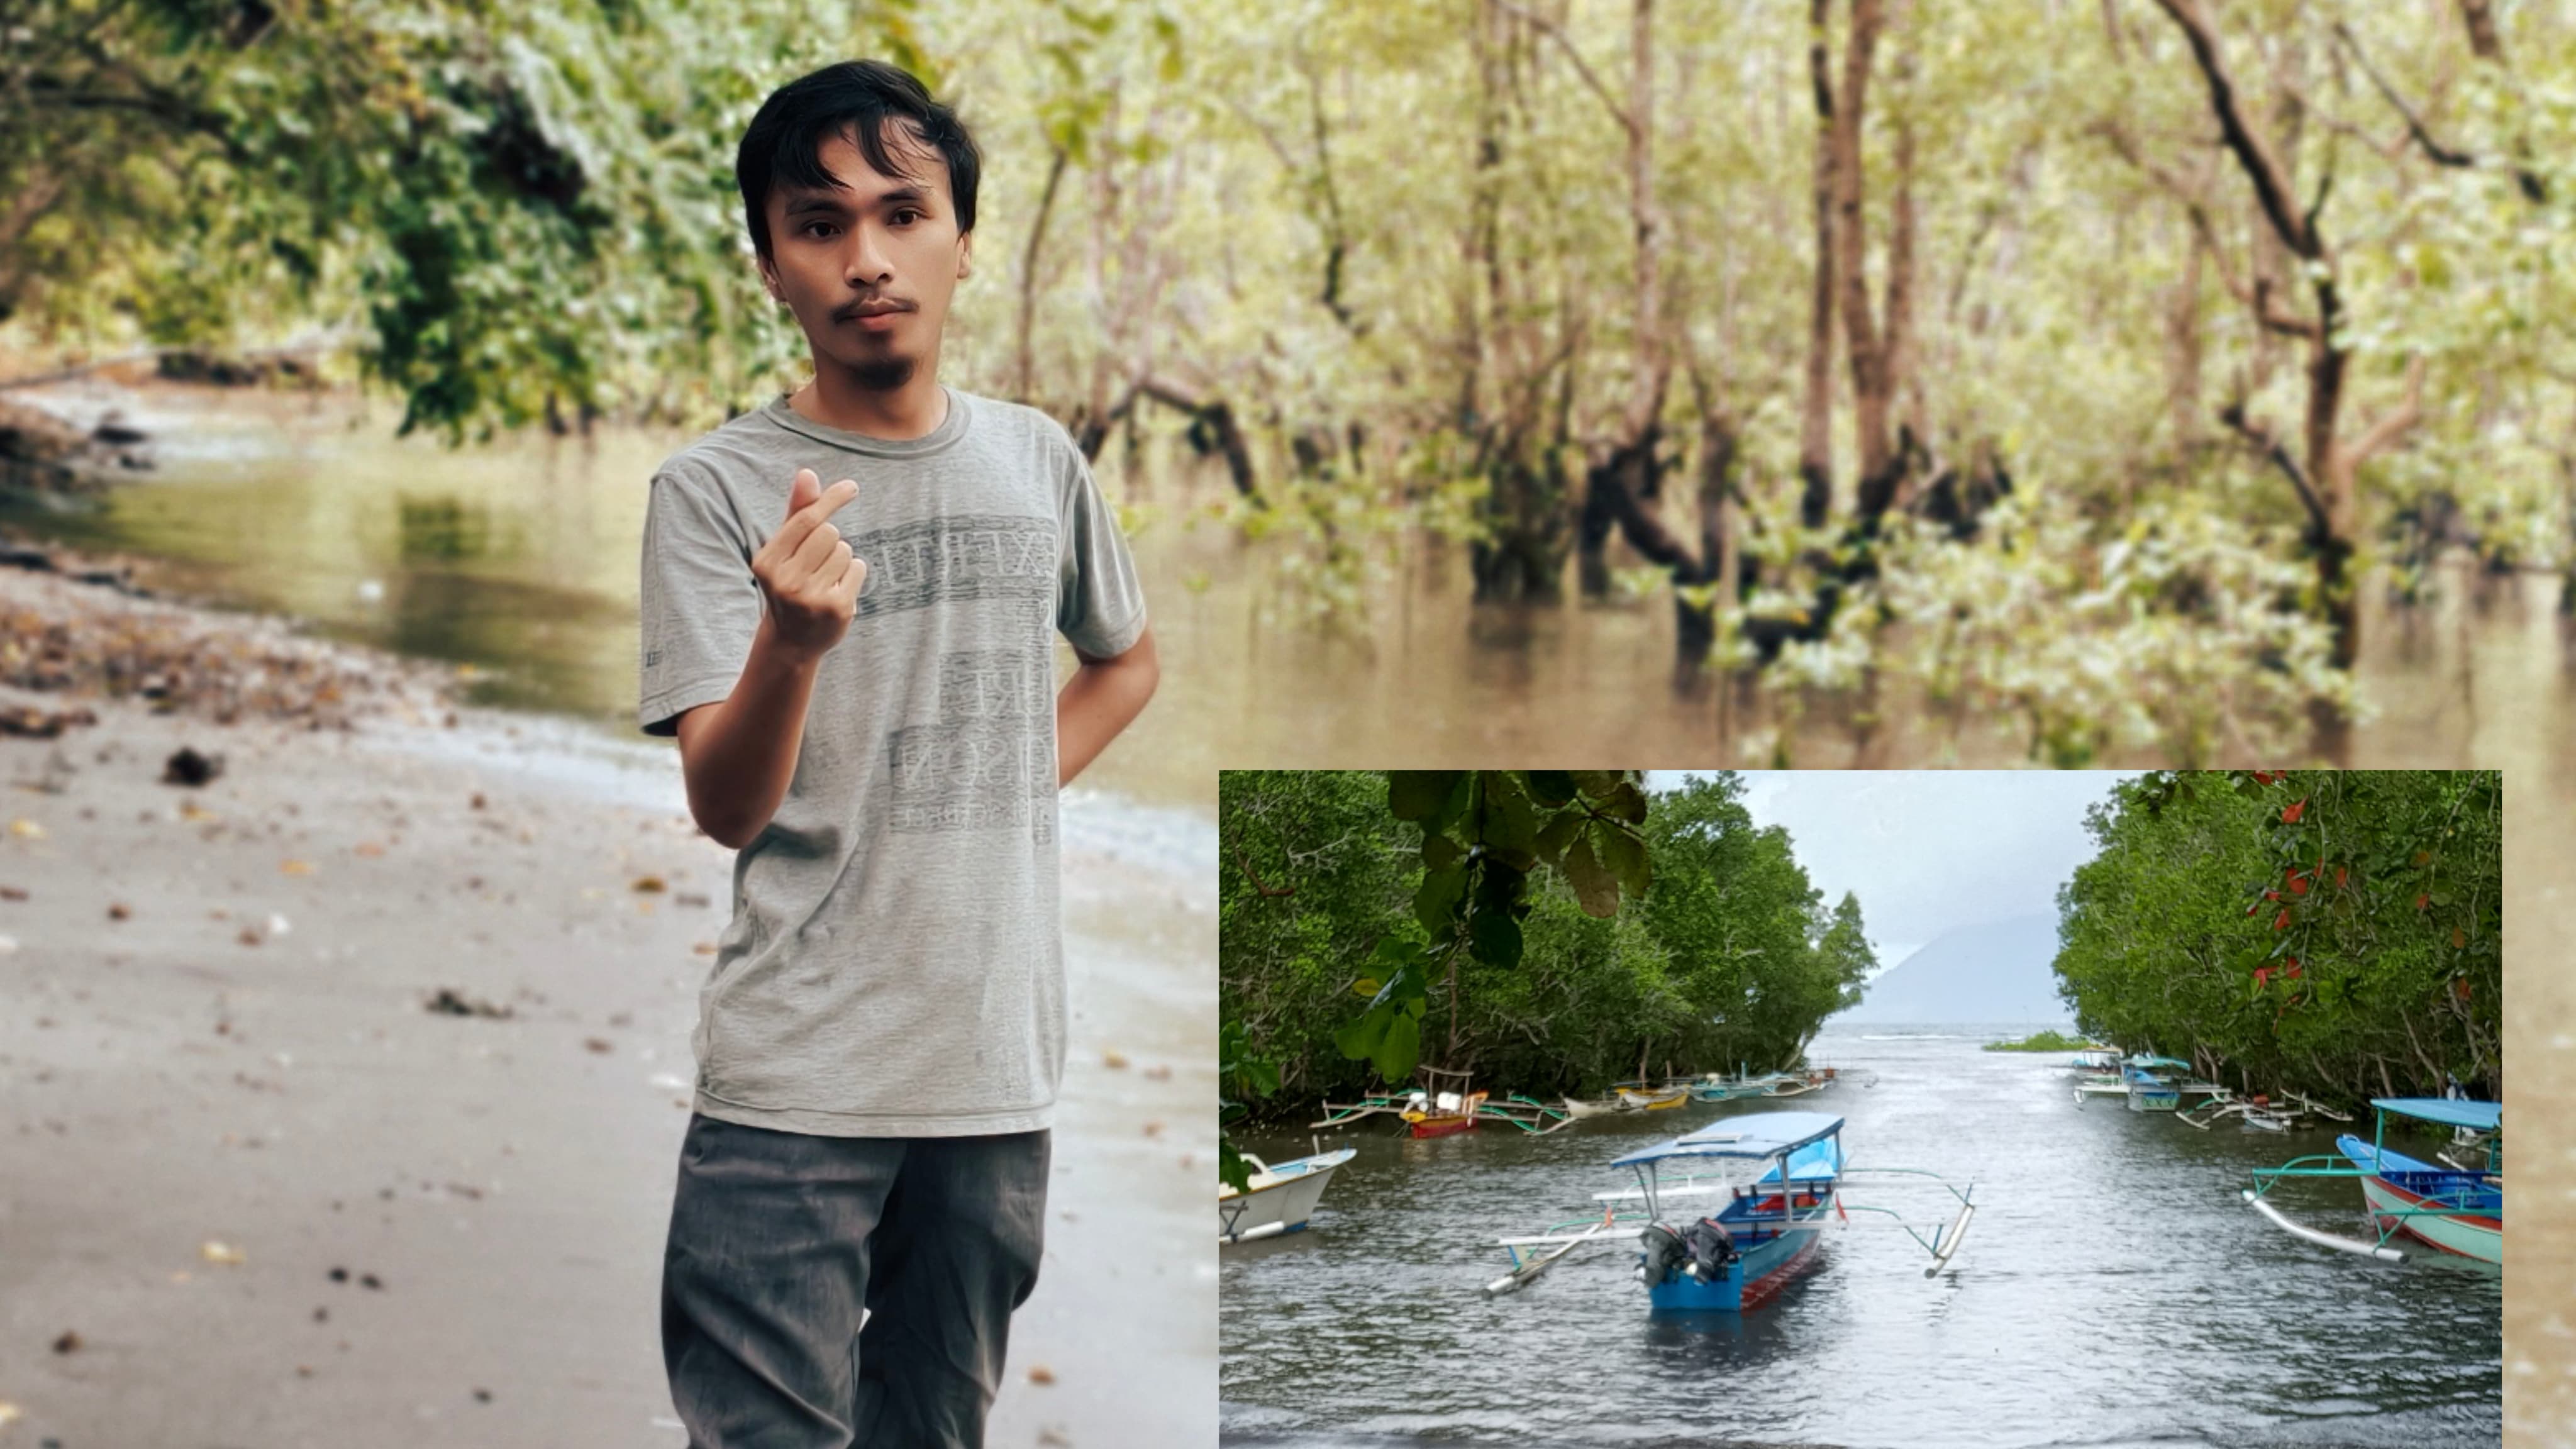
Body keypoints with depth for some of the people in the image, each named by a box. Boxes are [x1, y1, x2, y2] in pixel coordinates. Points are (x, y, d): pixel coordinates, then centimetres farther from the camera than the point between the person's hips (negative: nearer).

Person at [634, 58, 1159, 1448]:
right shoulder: (716, 489, -7)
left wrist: (1012, 800, 8)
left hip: (998, 1071, 4)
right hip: (796, 1086, -4)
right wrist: (791, 640, -33)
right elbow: (724, 808, -15)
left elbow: (1125, 660, 25)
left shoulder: (1036, 460, 6)